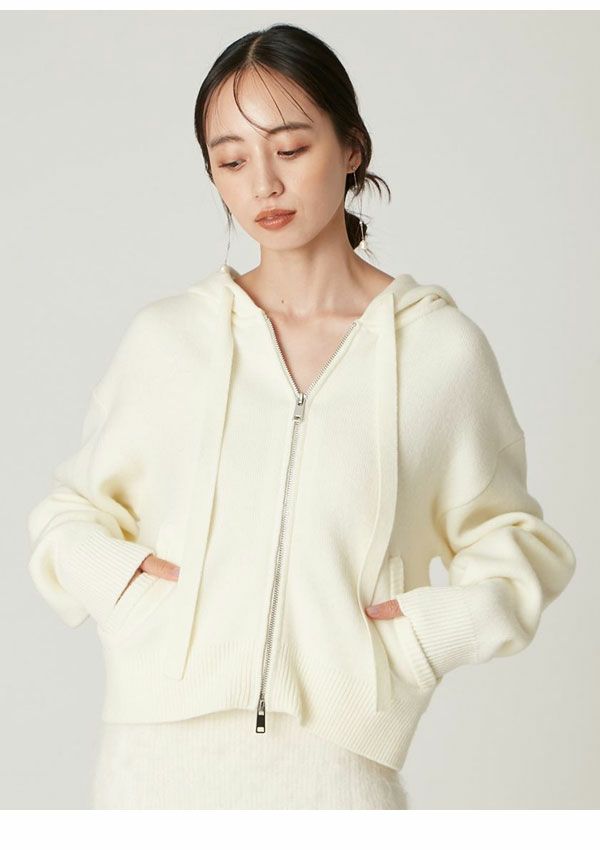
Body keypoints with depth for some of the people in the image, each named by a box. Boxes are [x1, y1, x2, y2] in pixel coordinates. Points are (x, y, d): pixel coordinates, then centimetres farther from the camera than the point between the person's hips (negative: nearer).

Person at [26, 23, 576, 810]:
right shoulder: (164, 337, 4)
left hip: (335, 754, -1)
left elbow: (512, 536, 14)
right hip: (159, 752, 1)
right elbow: (71, 508, 16)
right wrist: (108, 569, -4)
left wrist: (449, 619, -3)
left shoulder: (444, 348, 1)